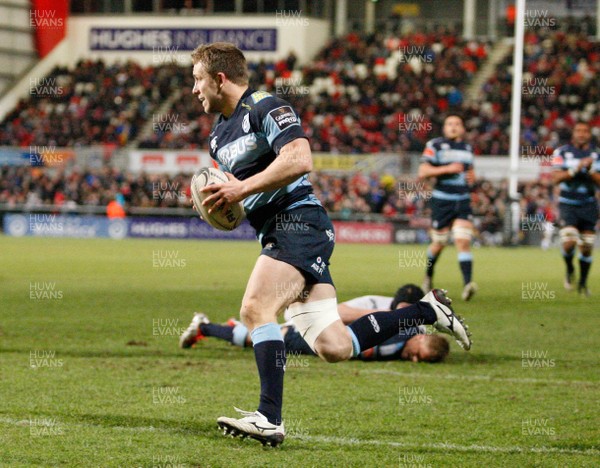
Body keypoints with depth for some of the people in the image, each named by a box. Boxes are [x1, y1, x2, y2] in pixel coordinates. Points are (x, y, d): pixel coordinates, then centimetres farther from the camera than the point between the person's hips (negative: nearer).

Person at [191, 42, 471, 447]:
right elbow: (236, 192, 31)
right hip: (275, 234, 9)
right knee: (333, 348, 1)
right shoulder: (218, 136, 21)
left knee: (255, 309, -25)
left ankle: (270, 418, -27)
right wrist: (218, 202, 7)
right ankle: (429, 311, 18)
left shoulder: (266, 108, -8)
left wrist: (242, 189, -20)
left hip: (299, 221, -9)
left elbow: (299, 159, -22)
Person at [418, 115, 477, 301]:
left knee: (464, 242, -13)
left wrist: (472, 177, 7)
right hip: (442, 200, -3)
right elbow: (422, 173, -12)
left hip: (463, 202, 3)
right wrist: (447, 169, -20)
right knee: (439, 244, 7)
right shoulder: (435, 146, -3)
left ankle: (467, 284, -22)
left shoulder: (467, 148, 14)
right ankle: (428, 275, 36)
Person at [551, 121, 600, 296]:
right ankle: (569, 270, 12)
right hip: (568, 204, -2)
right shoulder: (562, 152, 0)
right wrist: (576, 168, -19)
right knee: (568, 242, -18)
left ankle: (583, 282, 21)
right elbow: (556, 178, -9)